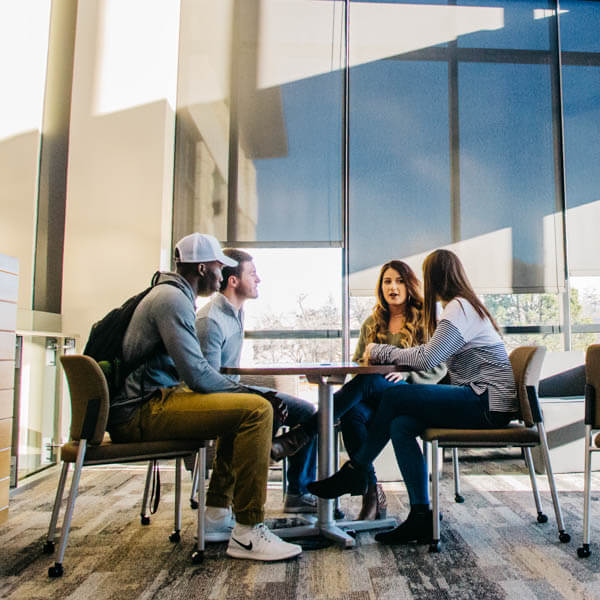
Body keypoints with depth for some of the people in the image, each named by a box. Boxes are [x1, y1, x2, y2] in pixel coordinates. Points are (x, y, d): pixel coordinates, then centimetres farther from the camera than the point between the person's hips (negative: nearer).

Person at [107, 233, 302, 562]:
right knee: (256, 410, -21)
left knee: (240, 405, 21)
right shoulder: (172, 298, -12)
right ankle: (247, 534, -14)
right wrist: (242, 390, -7)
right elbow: (196, 373, -21)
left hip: (147, 403, 11)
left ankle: (217, 513, 20)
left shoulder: (173, 295, 21)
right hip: (140, 413, -11)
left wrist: (238, 389, 12)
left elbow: (189, 370, 22)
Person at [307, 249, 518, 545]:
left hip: (488, 403, -9)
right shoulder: (464, 306, 20)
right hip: (483, 401, 9)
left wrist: (381, 351, -9)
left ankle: (354, 472, -3)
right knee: (401, 425, -8)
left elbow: (427, 358, -22)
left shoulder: (459, 309, -11)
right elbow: (435, 358, 16)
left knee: (394, 397, -17)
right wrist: (388, 355, 7)